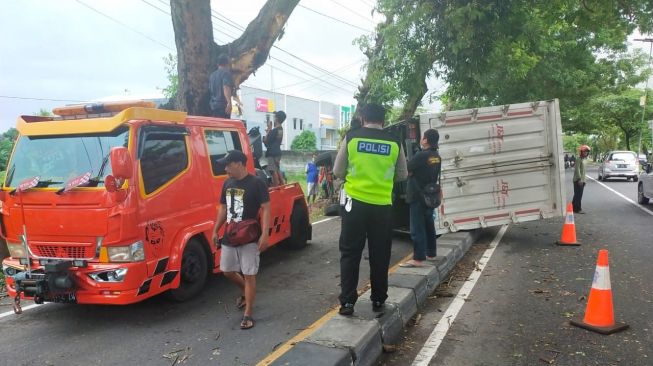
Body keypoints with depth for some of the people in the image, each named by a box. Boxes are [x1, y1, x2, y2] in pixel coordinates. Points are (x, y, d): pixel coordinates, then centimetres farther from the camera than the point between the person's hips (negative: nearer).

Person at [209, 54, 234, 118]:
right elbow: (226, 88, -22)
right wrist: (229, 102, -33)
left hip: (213, 105, 8)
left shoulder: (212, 74, 18)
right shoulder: (226, 73, -6)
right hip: (223, 105, -8)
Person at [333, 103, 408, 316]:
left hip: (356, 202, -1)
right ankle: (378, 300, 23)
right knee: (380, 255, 13)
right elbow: (402, 175, 10)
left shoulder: (351, 138, -2)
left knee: (350, 253, 8)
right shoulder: (395, 142, 0)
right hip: (382, 205, 1)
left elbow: (338, 172, 4)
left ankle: (347, 302, 9)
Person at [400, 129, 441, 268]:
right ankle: (431, 254, 26)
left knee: (417, 228, -6)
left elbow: (407, 172, -13)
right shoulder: (437, 156, 8)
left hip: (418, 196, -8)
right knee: (429, 225, 16)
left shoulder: (421, 155, -18)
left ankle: (418, 259, -5)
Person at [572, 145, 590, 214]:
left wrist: (584, 180, 16)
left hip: (582, 180, 9)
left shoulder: (585, 159, 15)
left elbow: (584, 170, 18)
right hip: (578, 180, -9)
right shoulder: (579, 159, -12)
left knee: (579, 195, 11)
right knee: (578, 194, -7)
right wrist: (579, 179, -21)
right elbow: (577, 169, -18)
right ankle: (578, 209, -4)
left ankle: (574, 207, 18)